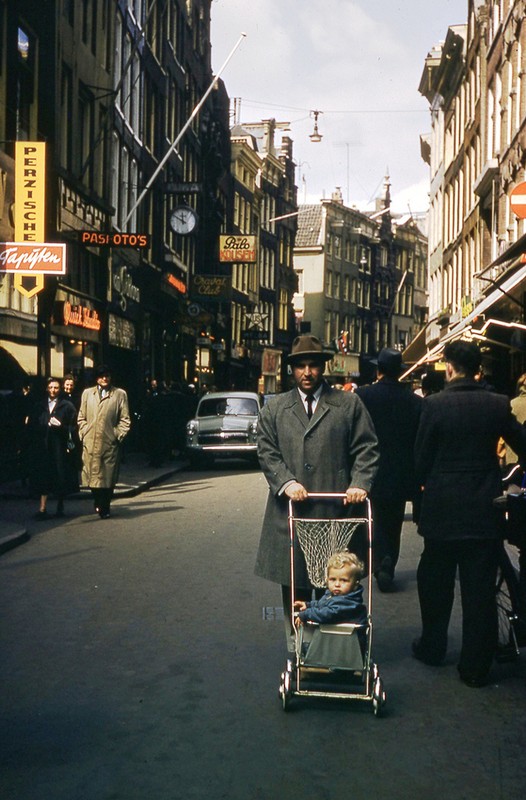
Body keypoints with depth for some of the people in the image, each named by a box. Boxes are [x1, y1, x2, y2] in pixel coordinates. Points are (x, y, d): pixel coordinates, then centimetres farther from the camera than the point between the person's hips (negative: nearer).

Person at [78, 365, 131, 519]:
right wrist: (83, 434, 4)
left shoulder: (120, 394, 8)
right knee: (93, 476, 0)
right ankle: (98, 503, 16)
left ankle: (104, 508, 12)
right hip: (90, 443, 1)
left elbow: (125, 419, 6)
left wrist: (119, 435, -5)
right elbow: (82, 417, 16)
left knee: (108, 477, 2)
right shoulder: (87, 393, 15)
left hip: (110, 443, -1)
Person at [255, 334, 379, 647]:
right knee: (294, 581, 7)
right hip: (290, 507, 1)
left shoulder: (349, 404, 7)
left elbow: (366, 448, 5)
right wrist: (286, 482, -9)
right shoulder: (275, 407, 12)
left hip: (335, 507, -1)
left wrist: (360, 483, -10)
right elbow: (266, 451, 6)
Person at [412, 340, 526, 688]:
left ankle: (433, 646, 31)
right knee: (480, 589, 6)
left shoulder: (435, 404, -11)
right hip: (485, 511, 1)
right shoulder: (498, 404, -5)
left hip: (443, 507, -1)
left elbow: (422, 457, -6)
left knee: (436, 581, 17)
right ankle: (476, 665, 12)